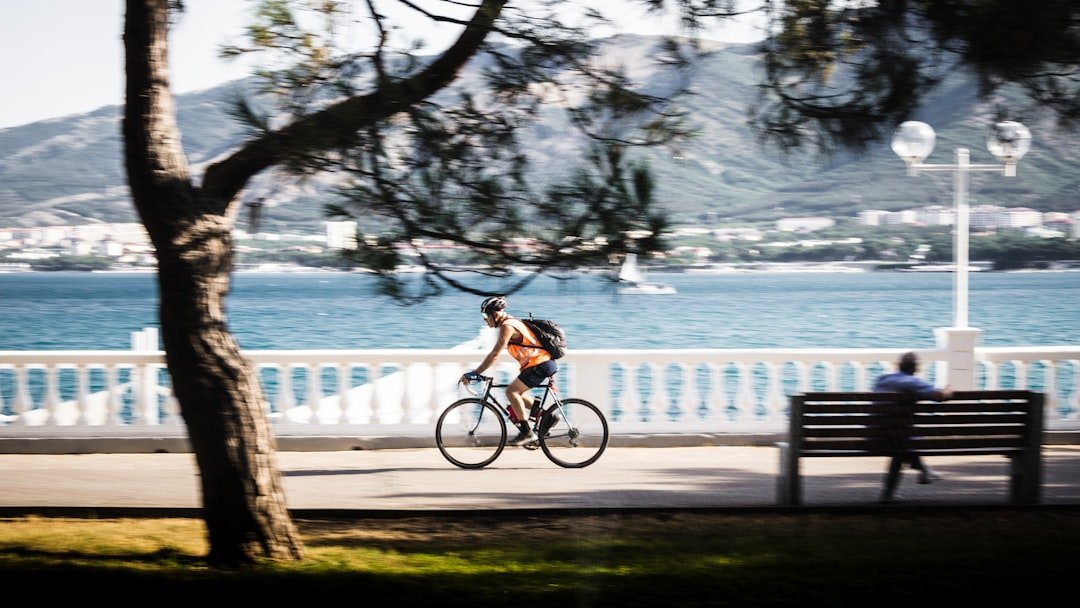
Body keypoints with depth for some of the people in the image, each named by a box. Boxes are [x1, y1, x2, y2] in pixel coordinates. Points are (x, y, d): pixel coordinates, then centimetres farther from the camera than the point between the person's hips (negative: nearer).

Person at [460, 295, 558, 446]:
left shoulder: (507, 326, -16)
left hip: (540, 365, -10)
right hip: (544, 363, 10)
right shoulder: (510, 323, 16)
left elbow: (494, 354, -22)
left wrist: (475, 374, -21)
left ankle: (527, 432, -13)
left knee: (512, 391, -13)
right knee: (517, 392, 16)